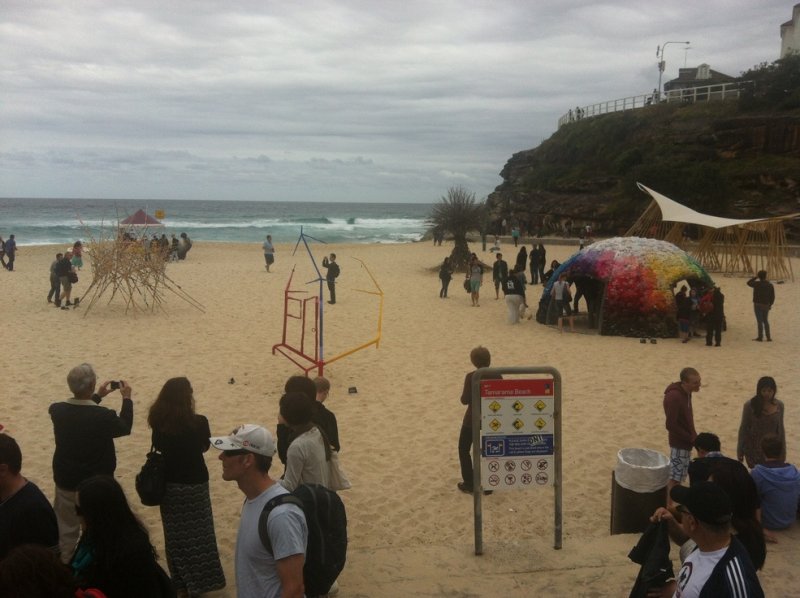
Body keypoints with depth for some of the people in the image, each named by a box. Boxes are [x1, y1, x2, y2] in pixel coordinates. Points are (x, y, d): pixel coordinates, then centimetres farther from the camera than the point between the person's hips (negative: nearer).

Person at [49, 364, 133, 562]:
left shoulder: (57, 410, -13)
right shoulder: (104, 416, -24)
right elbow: (125, 428, -3)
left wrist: (97, 397, 16)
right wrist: (126, 399, 7)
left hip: (66, 481, 3)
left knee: (65, 529, 18)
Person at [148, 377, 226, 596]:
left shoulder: (158, 422, -10)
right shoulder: (198, 422, -20)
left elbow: (158, 447, 5)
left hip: (169, 484, 4)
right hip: (194, 484, -4)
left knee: (175, 534, 15)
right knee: (197, 534, 10)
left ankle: (180, 581, 28)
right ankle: (200, 580, 18)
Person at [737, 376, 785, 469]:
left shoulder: (779, 405, -3)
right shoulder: (750, 405, -11)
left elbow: (780, 429, 7)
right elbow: (743, 428, -4)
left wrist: (783, 450, 9)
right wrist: (740, 450, -2)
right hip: (753, 449, -2)